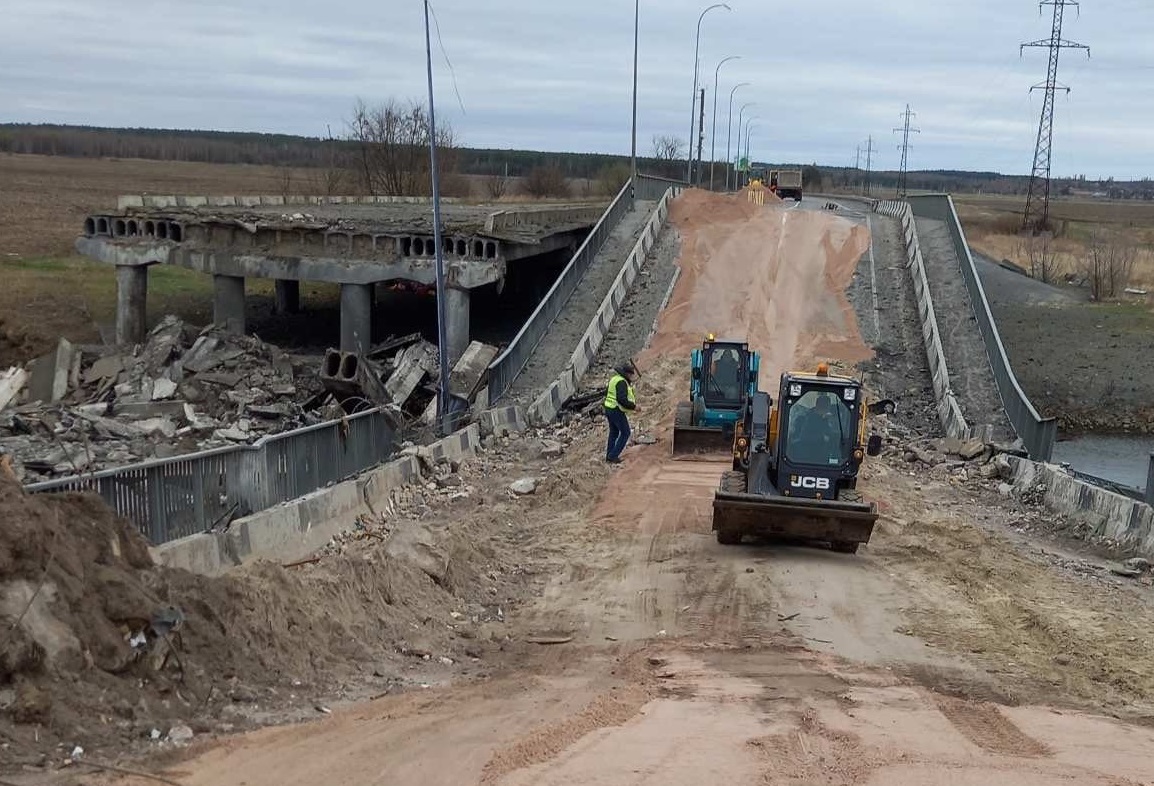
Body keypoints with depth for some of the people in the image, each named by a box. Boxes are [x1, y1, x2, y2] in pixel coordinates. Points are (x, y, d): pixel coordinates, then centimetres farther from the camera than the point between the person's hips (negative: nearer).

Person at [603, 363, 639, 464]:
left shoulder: (614, 379, 12)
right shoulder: (621, 382, -20)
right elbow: (622, 400, -29)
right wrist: (633, 406, -17)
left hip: (608, 408, 10)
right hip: (617, 411, -10)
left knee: (614, 432, 19)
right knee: (625, 433, 1)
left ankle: (609, 456, 23)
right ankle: (613, 456, -1)